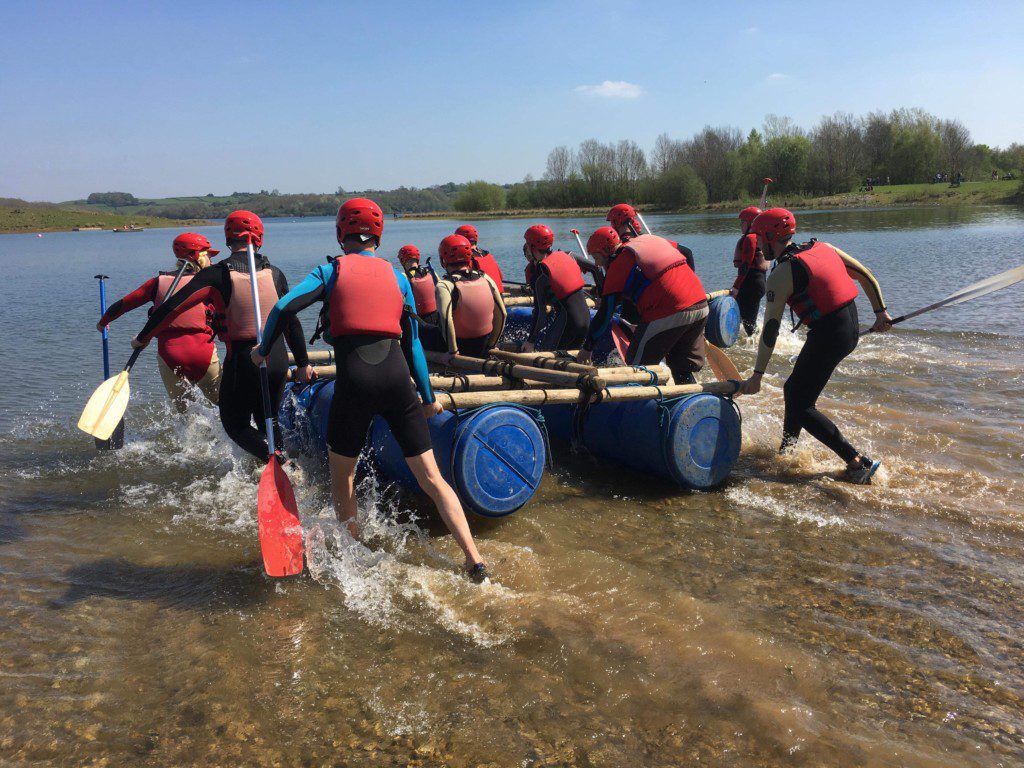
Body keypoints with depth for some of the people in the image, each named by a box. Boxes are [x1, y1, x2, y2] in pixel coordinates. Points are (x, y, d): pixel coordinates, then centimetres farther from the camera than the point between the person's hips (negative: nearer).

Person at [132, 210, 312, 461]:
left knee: (236, 425, 13)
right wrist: (303, 364, 16)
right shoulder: (274, 273, 1)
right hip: (278, 359, 4)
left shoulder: (217, 275, -10)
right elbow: (292, 322, 6)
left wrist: (143, 337, 4)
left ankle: (280, 464, -8)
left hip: (243, 361, -4)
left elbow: (173, 306, -11)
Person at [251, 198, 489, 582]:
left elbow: (284, 308, -4)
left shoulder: (331, 271, 9)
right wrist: (428, 397, 23)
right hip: (397, 378, 2)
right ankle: (475, 561, 2)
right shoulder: (398, 276, 15)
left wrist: (263, 350, 13)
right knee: (432, 478, 5)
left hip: (354, 381, -2)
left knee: (341, 475, 20)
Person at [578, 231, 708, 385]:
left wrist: (587, 348, 5)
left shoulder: (618, 263, -2)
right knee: (683, 369, 20)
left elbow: (605, 314, -2)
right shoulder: (651, 239, 19)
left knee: (637, 367, 7)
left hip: (669, 315, -8)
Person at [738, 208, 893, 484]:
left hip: (827, 337, -9)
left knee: (801, 407, 1)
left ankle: (858, 463, -2)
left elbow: (771, 329, -16)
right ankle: (788, 447, 40)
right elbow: (865, 275, 13)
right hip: (852, 329, 9)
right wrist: (880, 312, 21)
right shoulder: (822, 247, 9)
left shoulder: (781, 274, -14)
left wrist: (757, 375, -12)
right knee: (794, 389, 23)